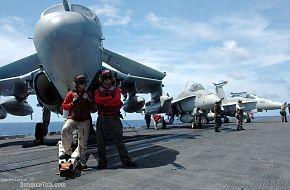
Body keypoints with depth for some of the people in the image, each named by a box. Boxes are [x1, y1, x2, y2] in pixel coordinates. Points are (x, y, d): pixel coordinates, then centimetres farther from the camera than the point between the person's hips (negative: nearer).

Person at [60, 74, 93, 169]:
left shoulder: (88, 94, 13)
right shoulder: (71, 94, 5)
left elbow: (92, 108, 14)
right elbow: (64, 106, 6)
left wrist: (88, 101, -5)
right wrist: (73, 103, -11)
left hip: (84, 120, 2)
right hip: (72, 118, -1)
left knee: (83, 141, 1)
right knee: (65, 130, -29)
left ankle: (81, 160, 15)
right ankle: (68, 152, -11)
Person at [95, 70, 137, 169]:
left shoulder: (116, 89, 9)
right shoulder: (98, 91, 14)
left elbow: (117, 101, -9)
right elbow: (97, 100, -8)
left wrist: (104, 103, -7)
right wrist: (110, 98, -9)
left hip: (114, 117, -2)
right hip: (102, 118, 2)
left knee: (119, 140, 0)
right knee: (101, 141, 4)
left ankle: (126, 160, 6)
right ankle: (102, 162, 15)